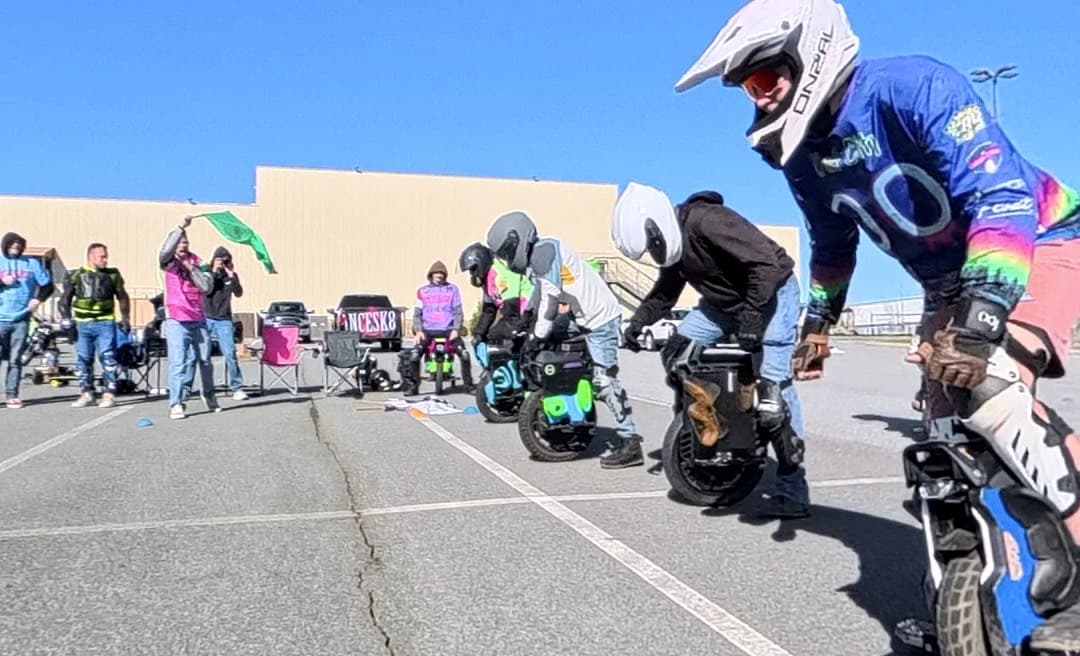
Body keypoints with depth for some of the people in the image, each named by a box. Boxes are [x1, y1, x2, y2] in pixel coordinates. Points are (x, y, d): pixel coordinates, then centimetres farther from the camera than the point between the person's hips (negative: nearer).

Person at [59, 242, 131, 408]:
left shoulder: (112, 275, 7)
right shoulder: (76, 275, 7)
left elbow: (122, 297, 16)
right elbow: (65, 298, 11)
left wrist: (125, 319, 11)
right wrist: (65, 318, 0)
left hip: (105, 323, -1)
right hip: (83, 324, 2)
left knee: (107, 358, -6)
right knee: (83, 359, 6)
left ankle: (109, 394, 0)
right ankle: (86, 393, 17)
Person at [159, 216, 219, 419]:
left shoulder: (197, 262, 10)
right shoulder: (169, 263, 2)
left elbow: (207, 287, -3)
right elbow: (165, 250, -22)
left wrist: (191, 268, -10)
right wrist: (180, 227, -28)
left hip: (199, 319, 4)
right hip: (177, 321, -4)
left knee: (205, 361, 14)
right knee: (177, 362, -10)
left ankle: (209, 395, 32)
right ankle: (176, 404, -7)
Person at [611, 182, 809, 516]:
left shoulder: (706, 221, -28)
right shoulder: (673, 242, 1)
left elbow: (766, 261, -32)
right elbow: (665, 293, 11)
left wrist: (752, 316, -35)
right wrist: (638, 321, -5)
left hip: (770, 293, -9)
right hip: (723, 301, 9)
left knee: (773, 385, -16)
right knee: (675, 353, -2)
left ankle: (793, 487, -13)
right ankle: (710, 423, 10)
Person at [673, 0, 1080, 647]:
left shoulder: (915, 86, -26)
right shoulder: (803, 153, -2)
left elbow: (1002, 197, -34)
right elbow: (832, 244, 16)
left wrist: (981, 317, -43)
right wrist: (817, 321, 19)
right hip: (951, 282, 8)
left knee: (990, 390, -29)